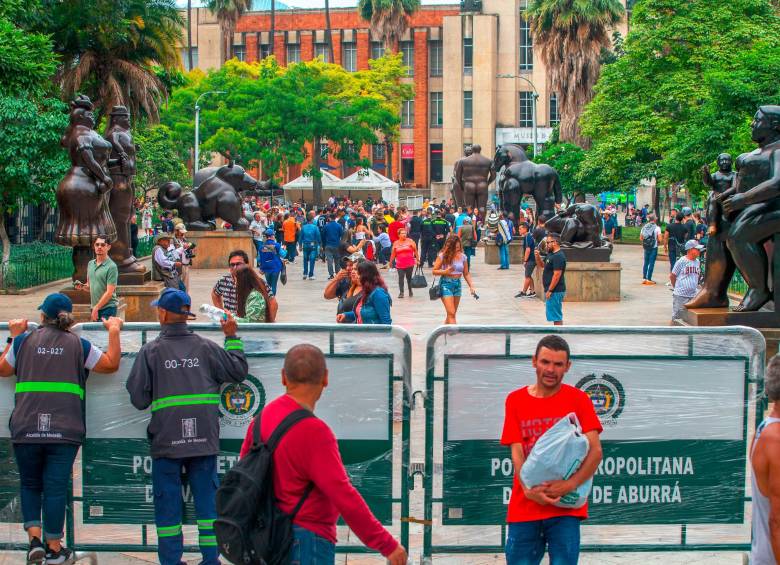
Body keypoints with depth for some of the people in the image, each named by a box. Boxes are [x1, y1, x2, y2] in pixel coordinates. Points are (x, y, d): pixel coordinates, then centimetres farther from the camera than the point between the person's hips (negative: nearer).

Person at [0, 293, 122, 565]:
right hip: (65, 430, -1)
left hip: (26, 428, 1)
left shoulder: (23, 340, 5)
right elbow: (111, 364, 6)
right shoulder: (78, 345, 2)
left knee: (30, 484, 18)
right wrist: (114, 330, 17)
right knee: (56, 487, 5)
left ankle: (34, 538, 4)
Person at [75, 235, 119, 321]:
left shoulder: (111, 266, -12)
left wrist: (96, 308, -15)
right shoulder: (90, 264, 10)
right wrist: (82, 286, 0)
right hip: (94, 308, 7)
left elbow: (109, 292, -15)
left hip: (107, 308, -7)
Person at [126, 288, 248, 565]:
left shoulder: (150, 351, -5)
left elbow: (138, 398, -5)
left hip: (167, 440, -2)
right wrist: (232, 337, 20)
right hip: (204, 438, 2)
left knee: (168, 502, 7)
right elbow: (238, 370, 11)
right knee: (207, 497, 10)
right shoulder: (205, 347, 1)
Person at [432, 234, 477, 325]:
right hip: (446, 284, -5)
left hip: (458, 284, 5)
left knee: (451, 314, 10)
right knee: (451, 313, -11)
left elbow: (466, 274, 8)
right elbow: (434, 271, -4)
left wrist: (471, 286, -1)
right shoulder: (443, 256, -8)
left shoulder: (462, 256, 3)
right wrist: (445, 272, -21)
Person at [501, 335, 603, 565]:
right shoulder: (515, 400, 7)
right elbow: (516, 452, 0)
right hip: (524, 506, 2)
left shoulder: (578, 399, 2)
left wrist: (570, 484, -21)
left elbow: (595, 451, -6)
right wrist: (528, 489, -17)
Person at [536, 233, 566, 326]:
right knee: (555, 315, 16)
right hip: (551, 290, 10)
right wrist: (537, 256, 5)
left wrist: (550, 290, -22)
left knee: (556, 316, -7)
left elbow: (557, 275, -23)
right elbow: (541, 265, 25)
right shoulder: (551, 254, 14)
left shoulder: (558, 256, -18)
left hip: (555, 291, -10)